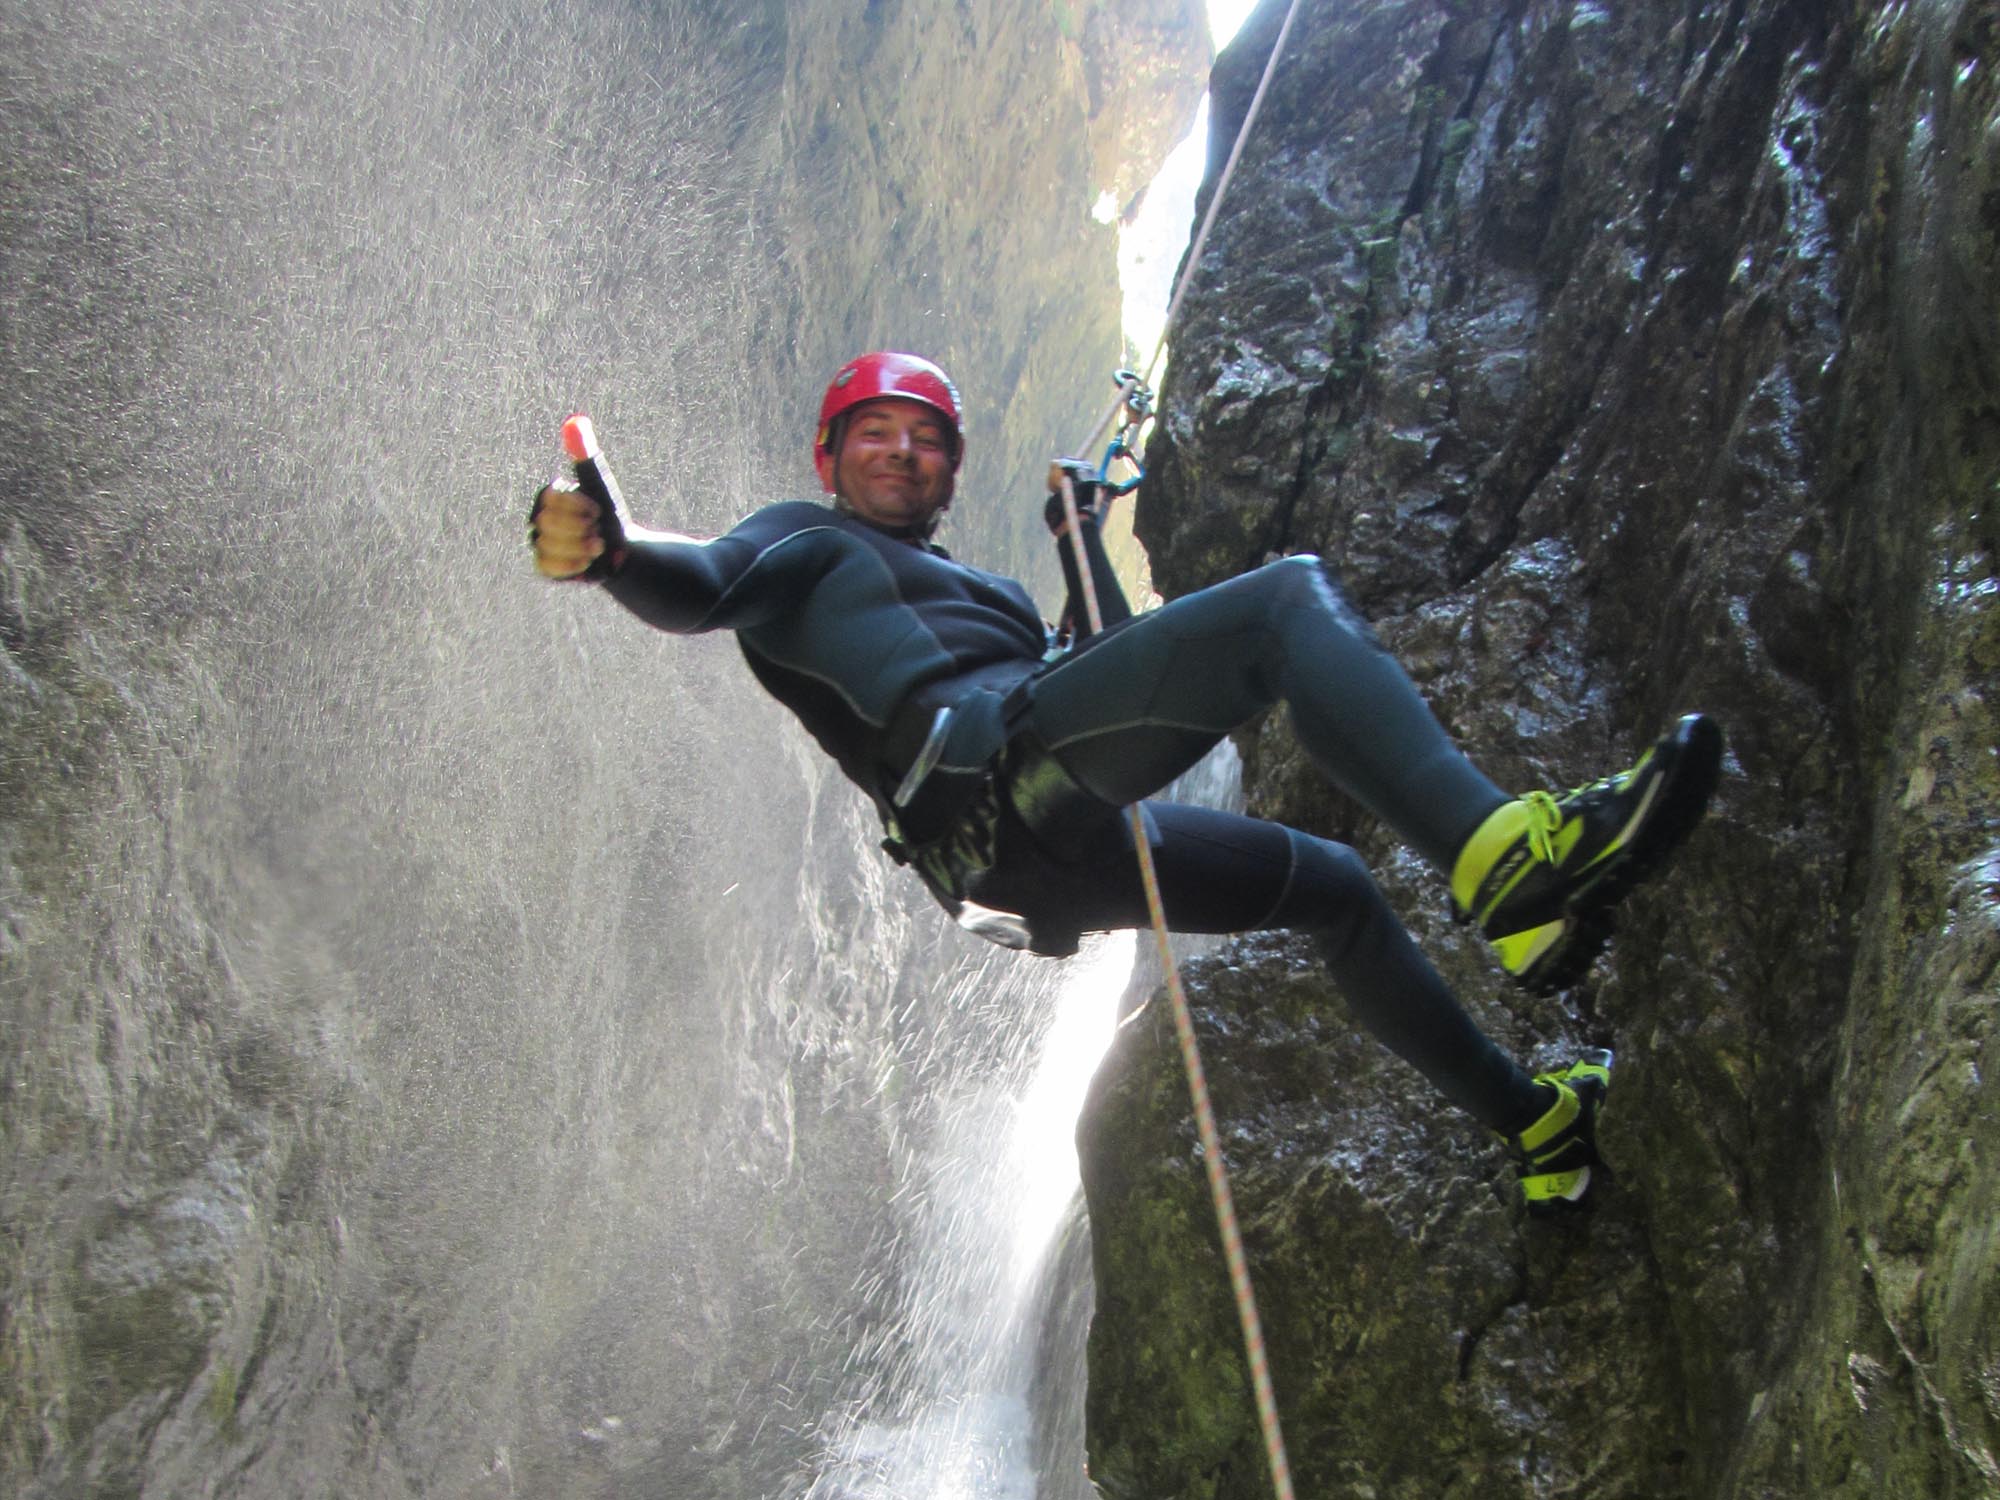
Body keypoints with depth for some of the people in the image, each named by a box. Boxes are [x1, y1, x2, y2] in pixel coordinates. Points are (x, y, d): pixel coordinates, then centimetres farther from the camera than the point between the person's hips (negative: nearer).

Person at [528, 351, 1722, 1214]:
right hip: (987, 774, -9)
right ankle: (1503, 851, -40)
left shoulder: (985, 593, 40)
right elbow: (700, 588, -6)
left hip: (1058, 861, 9)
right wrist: (613, 550, -27)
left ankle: (1533, 1121, 32)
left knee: (1336, 886, 21)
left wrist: (1089, 548, 36)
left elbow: (1118, 675, 38)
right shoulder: (806, 544, 17)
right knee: (1292, 593, -19)